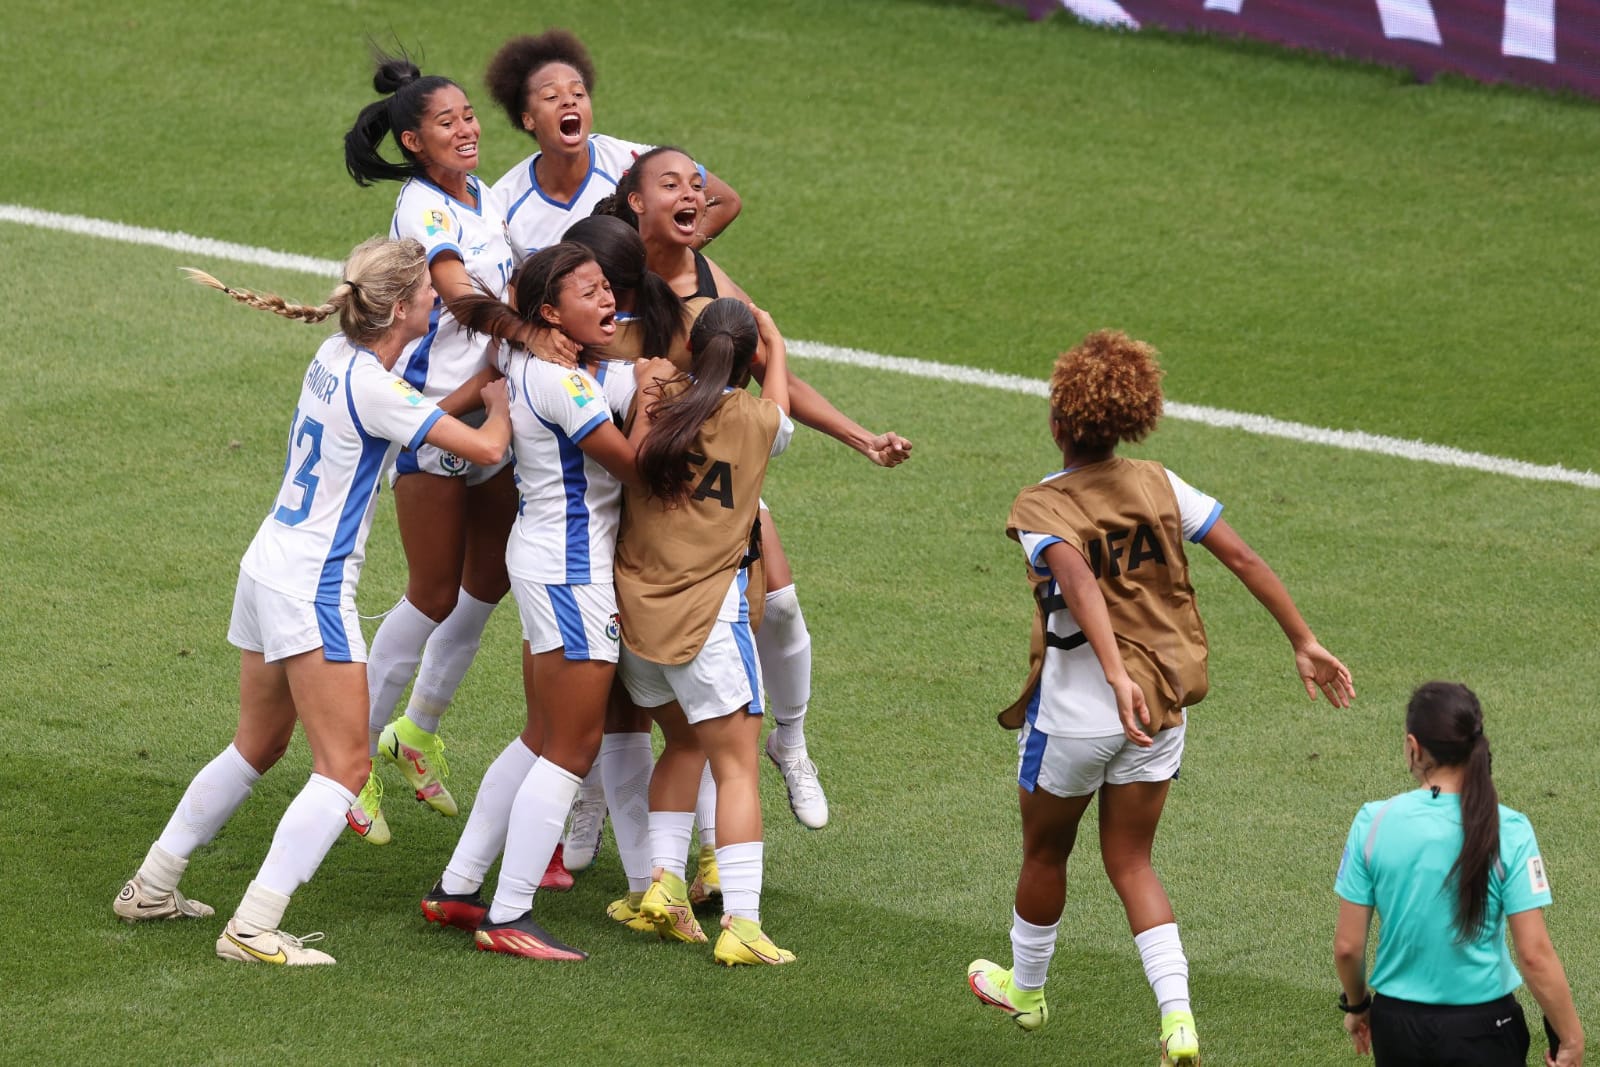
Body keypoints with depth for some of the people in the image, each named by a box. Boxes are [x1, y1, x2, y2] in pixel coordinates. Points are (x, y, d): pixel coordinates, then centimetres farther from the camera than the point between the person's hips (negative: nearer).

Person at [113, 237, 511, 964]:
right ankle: (253, 929, -12)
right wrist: (500, 399, 4)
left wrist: (482, 382, 13)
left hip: (270, 570, 9)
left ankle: (151, 887, 29)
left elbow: (424, 417, 24)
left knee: (257, 747, 23)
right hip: (312, 588, -9)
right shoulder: (370, 386, -19)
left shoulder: (338, 358, 7)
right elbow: (486, 447, -16)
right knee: (343, 767, -5)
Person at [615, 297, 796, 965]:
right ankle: (741, 923, -9)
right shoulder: (755, 420, -2)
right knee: (736, 764, -1)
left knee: (683, 742, 24)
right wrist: (775, 343, 37)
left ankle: (662, 881, 12)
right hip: (709, 610, -4)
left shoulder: (650, 403, -1)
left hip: (634, 607, 4)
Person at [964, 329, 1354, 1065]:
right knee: (1130, 862, 13)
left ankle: (1025, 988, 42)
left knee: (1045, 851, 20)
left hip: (1074, 712, -5)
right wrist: (1303, 643, 5)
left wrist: (1119, 679, -43)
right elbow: (1242, 559, -1)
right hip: (1160, 712, 5)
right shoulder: (1157, 485, 0)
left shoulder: (1042, 508, -15)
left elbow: (1081, 585, -32)